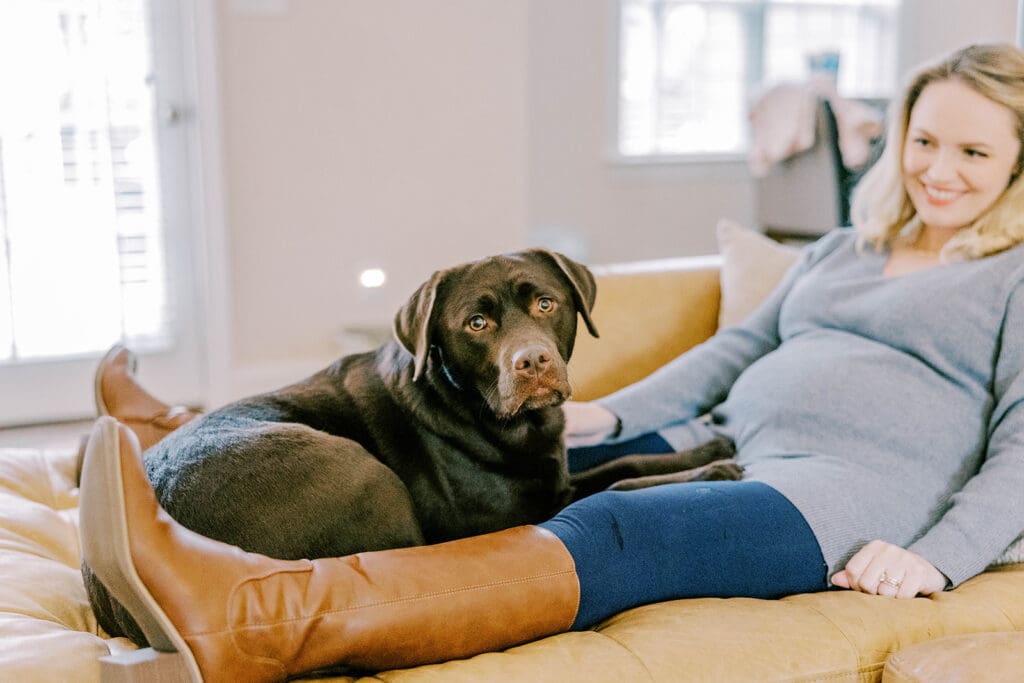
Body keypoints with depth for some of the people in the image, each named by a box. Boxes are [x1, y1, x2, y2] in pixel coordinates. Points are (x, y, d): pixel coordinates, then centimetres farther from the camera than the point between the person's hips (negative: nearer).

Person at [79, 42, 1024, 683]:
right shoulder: (845, 250, 26)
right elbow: (737, 348, 22)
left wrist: (939, 557, -16)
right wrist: (610, 414, 8)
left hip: (849, 492, -6)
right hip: (730, 450, 7)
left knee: (606, 538, -36)